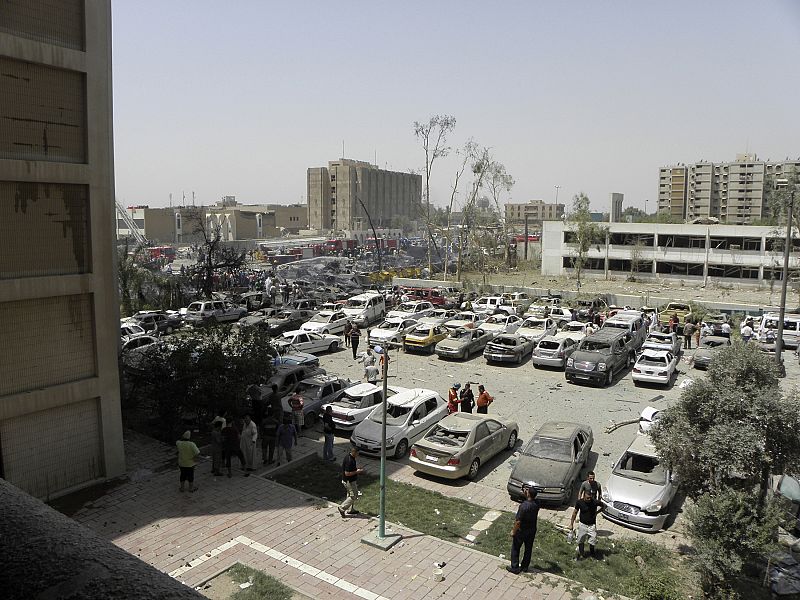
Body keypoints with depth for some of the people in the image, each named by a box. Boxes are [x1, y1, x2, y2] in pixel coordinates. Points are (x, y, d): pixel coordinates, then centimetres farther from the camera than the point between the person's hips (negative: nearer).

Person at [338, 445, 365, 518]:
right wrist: (357, 471, -22)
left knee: (350, 495, 20)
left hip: (351, 480, 10)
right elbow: (347, 473, -29)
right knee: (354, 496, 0)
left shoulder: (351, 457, 1)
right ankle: (342, 508, 7)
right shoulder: (349, 461, -30)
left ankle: (350, 510, 32)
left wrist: (356, 468, 6)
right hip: (349, 481, -10)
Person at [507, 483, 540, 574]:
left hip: (521, 531, -6)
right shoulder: (536, 504, -14)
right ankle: (525, 566, 37)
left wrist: (513, 531, -11)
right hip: (532, 530, 6)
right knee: (528, 548, 22)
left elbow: (518, 522, -27)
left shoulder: (524, 506, -33)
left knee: (515, 549, 14)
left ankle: (515, 568, 23)